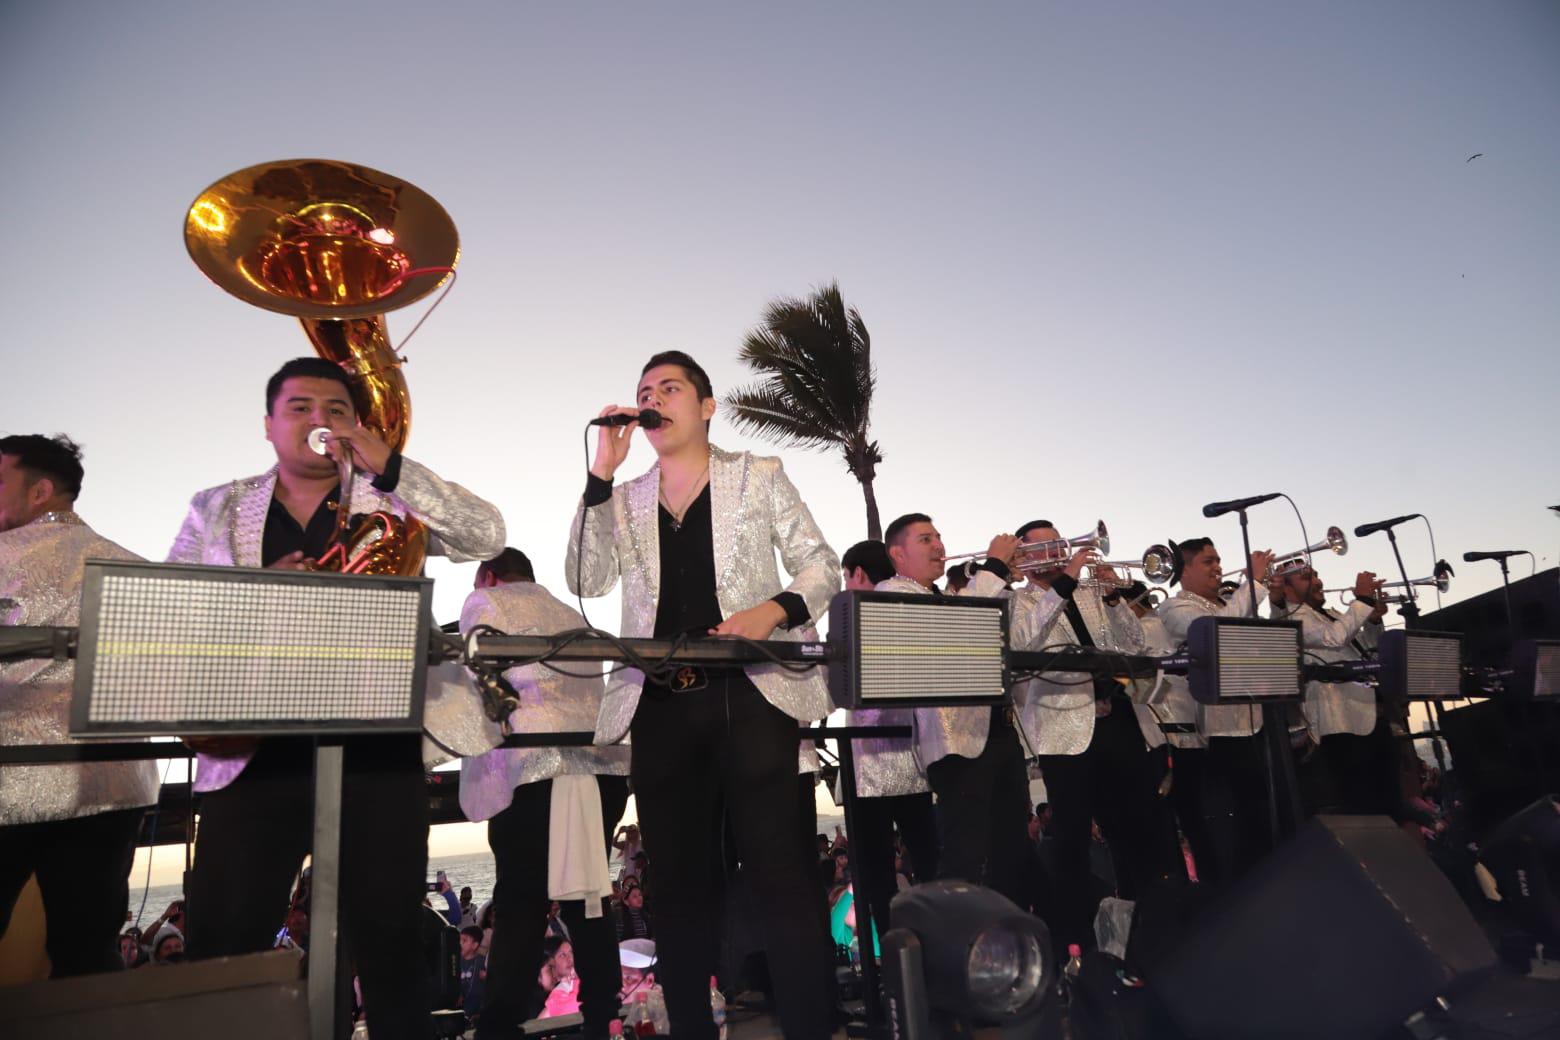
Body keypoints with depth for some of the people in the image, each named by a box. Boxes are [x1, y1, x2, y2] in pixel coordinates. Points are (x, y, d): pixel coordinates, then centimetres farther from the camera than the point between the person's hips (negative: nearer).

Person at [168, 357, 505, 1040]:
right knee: (220, 949, 2)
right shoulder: (216, 511, 14)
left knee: (388, 942, 5)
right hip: (254, 749, 1)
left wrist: (390, 467, -15)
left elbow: (486, 538, -7)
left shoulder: (392, 504, 8)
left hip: (376, 749, -1)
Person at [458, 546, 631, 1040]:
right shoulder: (571, 616, 29)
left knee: (521, 906, -3)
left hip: (539, 765, -5)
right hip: (603, 762, 6)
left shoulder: (485, 601, 13)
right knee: (586, 902, 11)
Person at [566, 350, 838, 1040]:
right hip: (660, 705, 3)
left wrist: (775, 608, -14)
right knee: (679, 882, 9)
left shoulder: (760, 477, 10)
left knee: (777, 870, -8)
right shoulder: (625, 499, 17)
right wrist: (601, 473, -4)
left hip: (750, 692, -3)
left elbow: (821, 565, 7)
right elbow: (588, 581, 1)